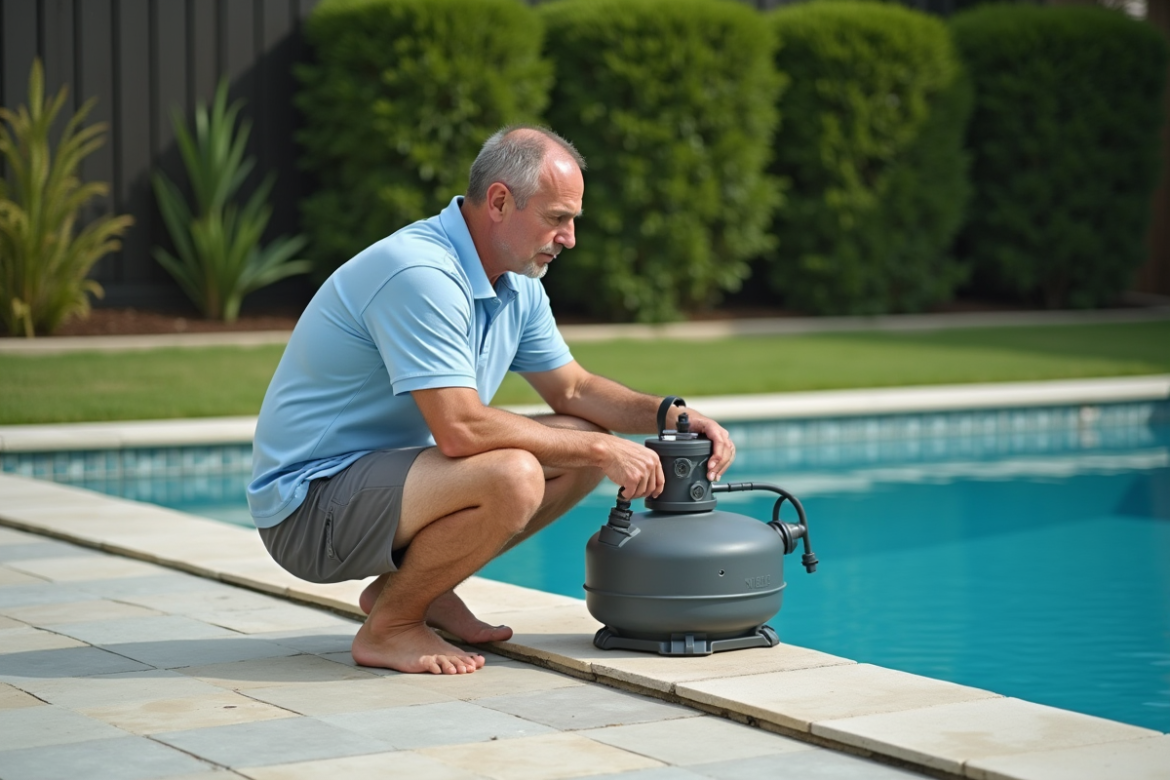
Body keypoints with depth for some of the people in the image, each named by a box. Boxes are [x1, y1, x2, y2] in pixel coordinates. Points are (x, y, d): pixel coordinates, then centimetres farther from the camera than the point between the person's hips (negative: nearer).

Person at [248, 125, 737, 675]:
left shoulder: (518, 286, 7)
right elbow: (461, 429, -31)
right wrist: (599, 450, -24)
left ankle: (415, 585, 9)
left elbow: (573, 389, 18)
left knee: (586, 450, 4)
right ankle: (390, 625, -10)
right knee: (511, 478, -33)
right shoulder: (419, 274, -25)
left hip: (388, 470, 10)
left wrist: (671, 416, 0)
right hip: (310, 501, -10)